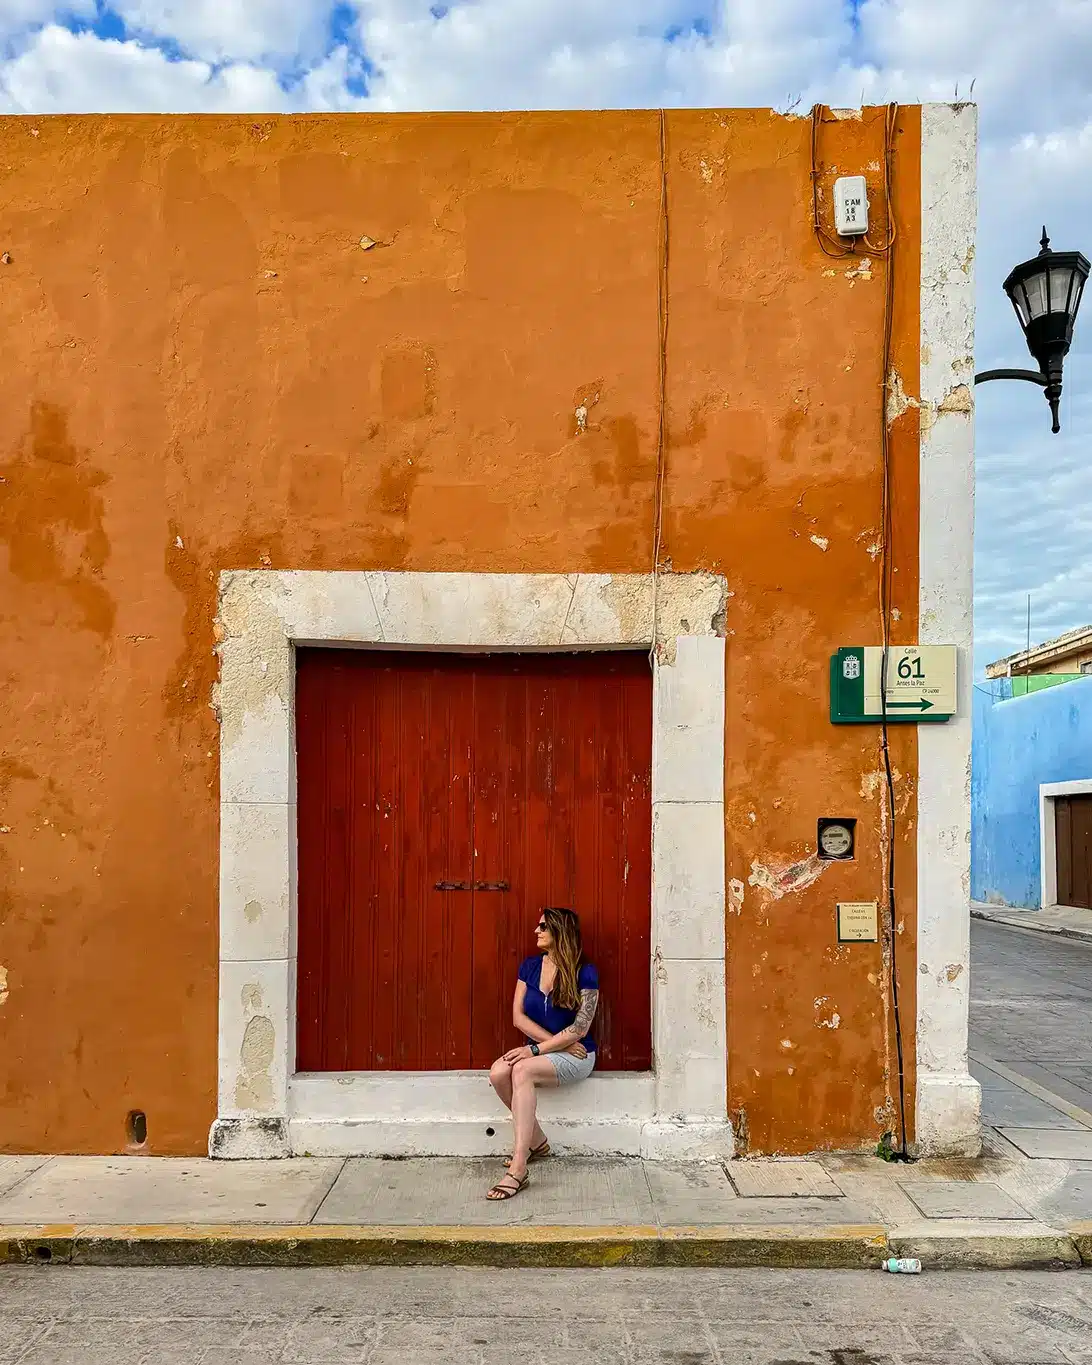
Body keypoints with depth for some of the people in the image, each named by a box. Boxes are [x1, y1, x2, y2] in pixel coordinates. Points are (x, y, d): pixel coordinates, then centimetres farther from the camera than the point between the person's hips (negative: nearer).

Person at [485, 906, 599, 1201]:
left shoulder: (585, 973, -11)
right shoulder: (530, 967, 6)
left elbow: (580, 1028, -15)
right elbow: (518, 1016, 0)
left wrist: (536, 1048, -21)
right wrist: (556, 1041, -12)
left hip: (576, 1057, -6)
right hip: (539, 1050, 6)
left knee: (523, 1070, -33)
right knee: (497, 1072, -25)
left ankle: (518, 1170, -35)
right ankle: (536, 1141, -2)